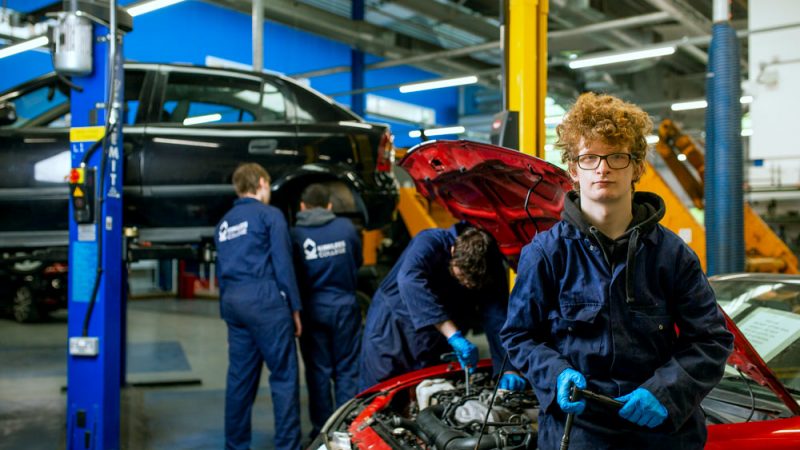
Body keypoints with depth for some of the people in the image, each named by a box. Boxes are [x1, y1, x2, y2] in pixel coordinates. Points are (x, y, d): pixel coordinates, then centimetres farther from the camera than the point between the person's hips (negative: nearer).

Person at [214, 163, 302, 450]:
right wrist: (294, 307, -4)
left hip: (232, 301, 7)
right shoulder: (269, 214, -1)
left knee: (239, 378, 11)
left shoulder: (224, 223, 20)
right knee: (284, 376, -3)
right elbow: (283, 264, -7)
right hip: (265, 298, -7)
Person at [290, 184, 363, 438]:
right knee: (347, 369, 10)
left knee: (318, 370, 8)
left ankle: (322, 429, 14)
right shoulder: (346, 227, -1)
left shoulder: (295, 234, -6)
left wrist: (295, 308, 11)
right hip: (344, 305, 1)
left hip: (313, 308, -1)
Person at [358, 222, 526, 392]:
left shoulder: (492, 270, -15)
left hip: (436, 343, 4)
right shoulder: (429, 243, -28)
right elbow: (409, 281, -46)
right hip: (390, 328, -3)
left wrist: (508, 369, -31)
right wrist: (454, 335, -51)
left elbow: (497, 320, -18)